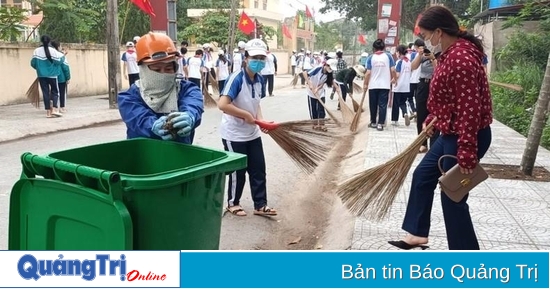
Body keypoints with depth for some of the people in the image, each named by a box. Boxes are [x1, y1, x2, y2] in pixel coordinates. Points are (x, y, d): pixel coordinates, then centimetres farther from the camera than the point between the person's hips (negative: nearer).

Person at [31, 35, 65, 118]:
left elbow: (33, 63, 5)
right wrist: (63, 56, 7)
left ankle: (48, 111, 5)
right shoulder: (52, 50, -9)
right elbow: (59, 61, -12)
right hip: (52, 75, -2)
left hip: (41, 75, 2)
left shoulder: (36, 51, 0)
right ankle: (54, 109, -7)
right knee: (55, 91, 9)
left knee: (45, 92, 6)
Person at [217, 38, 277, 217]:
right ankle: (233, 203, 28)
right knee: (238, 171, 7)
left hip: (253, 134, 8)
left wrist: (261, 120, -4)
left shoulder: (259, 80, 1)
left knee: (258, 170, 11)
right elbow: (222, 104, -32)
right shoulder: (237, 78, -23)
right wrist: (246, 115, -23)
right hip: (234, 134, -7)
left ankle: (260, 205, 24)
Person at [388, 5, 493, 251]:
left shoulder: (461, 59, -26)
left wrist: (467, 153, -29)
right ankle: (417, 234, 33)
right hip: (451, 133, 10)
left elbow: (470, 109, -29)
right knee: (423, 175, 19)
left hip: (465, 137, -10)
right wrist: (432, 119, 26)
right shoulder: (450, 53, 7)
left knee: (452, 196, 1)